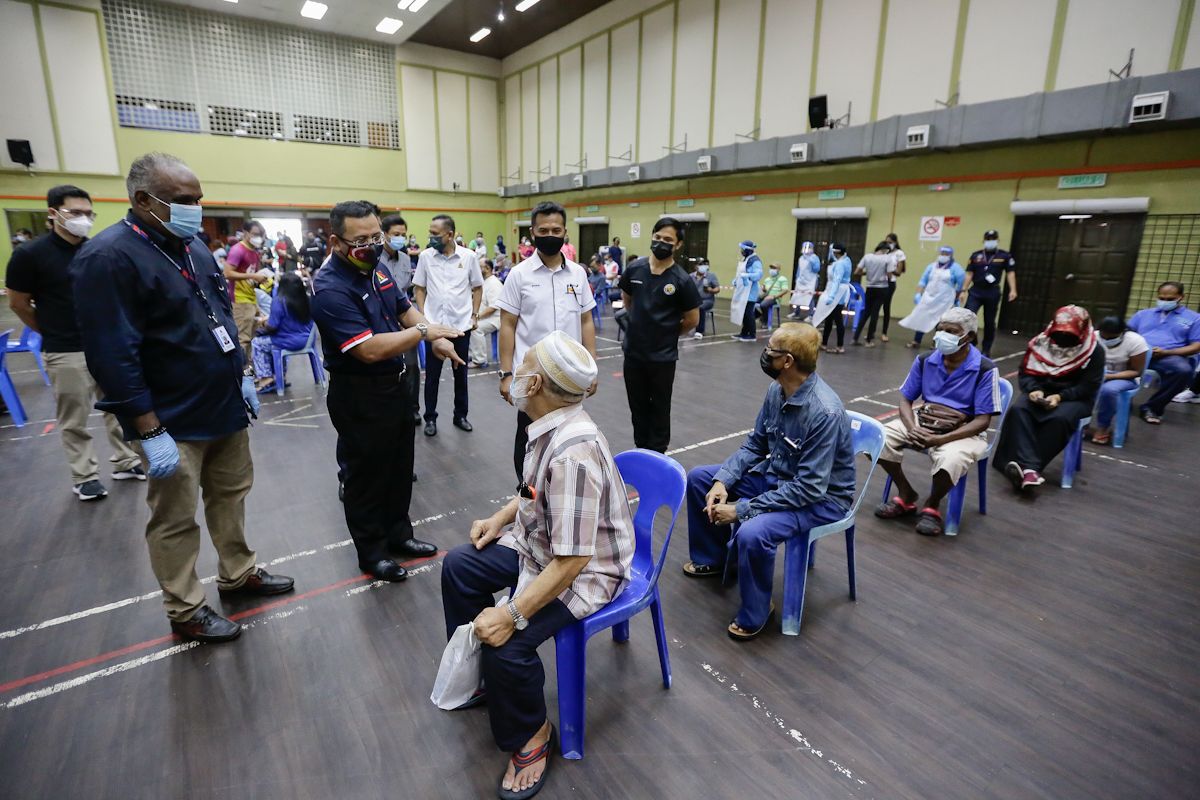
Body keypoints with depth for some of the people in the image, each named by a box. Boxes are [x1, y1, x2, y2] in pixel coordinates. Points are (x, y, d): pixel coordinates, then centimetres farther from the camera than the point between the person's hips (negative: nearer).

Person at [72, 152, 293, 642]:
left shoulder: (193, 247, 8)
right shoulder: (109, 257, -17)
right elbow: (112, 357, -21)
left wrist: (241, 376, 15)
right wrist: (151, 433, -21)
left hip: (224, 406, 8)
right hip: (174, 421, -7)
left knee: (231, 494, 18)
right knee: (175, 520, 7)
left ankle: (238, 574, 36)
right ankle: (185, 612, 23)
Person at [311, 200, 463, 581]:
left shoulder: (377, 270, 3)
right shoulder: (331, 290, -24)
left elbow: (405, 309, 14)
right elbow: (370, 349, -31)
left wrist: (436, 340, -4)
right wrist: (424, 331, -21)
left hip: (395, 383, 9)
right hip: (359, 396, -9)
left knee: (400, 464, 20)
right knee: (366, 473, 8)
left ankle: (399, 533, 39)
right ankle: (372, 552, 27)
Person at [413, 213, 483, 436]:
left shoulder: (468, 256, -3)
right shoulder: (425, 256, -1)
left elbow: (477, 287, 6)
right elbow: (419, 288, 6)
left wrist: (475, 315, 1)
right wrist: (422, 316, -3)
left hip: (461, 324, 0)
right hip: (434, 325, 0)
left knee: (461, 372, 12)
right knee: (432, 374, 7)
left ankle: (460, 415, 26)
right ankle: (430, 418, 20)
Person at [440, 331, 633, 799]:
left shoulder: (573, 450, -36)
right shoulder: (551, 424, -7)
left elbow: (571, 562, -34)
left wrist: (513, 614, -31)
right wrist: (500, 518, 8)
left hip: (584, 569, -10)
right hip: (537, 541, 10)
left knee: (506, 642, -24)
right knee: (458, 567, 12)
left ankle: (530, 737, 9)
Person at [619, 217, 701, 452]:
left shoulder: (681, 280, -13)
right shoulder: (634, 269, -2)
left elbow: (692, 319, -4)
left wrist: (667, 334, 8)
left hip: (662, 357, -3)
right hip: (633, 352, 4)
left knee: (659, 408, 11)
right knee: (637, 405, 17)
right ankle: (640, 449, 34)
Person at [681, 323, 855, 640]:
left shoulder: (824, 411, -32)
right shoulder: (777, 390, -7)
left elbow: (809, 488, -30)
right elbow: (755, 444, 5)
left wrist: (742, 509, -27)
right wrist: (722, 481, -10)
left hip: (821, 497, -8)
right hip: (775, 475, 8)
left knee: (752, 534, -34)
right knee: (698, 479, 5)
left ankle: (754, 613, -3)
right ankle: (711, 557, 28)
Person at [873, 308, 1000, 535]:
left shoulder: (985, 369, -12)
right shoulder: (925, 360, 0)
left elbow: (982, 420, -14)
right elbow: (906, 399, 5)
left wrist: (941, 439, -26)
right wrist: (912, 428, -17)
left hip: (964, 431, -4)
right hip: (923, 421, 4)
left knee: (951, 460, -37)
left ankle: (931, 505, -2)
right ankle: (906, 496, 3)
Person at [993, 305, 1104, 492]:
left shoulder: (1094, 350, -5)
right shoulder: (1041, 342, 2)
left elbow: (1089, 386, -11)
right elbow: (1026, 373, 2)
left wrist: (1060, 397, -25)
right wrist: (1034, 390, -19)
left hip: (1076, 398, -2)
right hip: (1042, 392, 3)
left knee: (1059, 419, -37)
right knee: (1018, 409, -31)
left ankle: (1029, 468, -35)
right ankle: (1029, 468, -43)